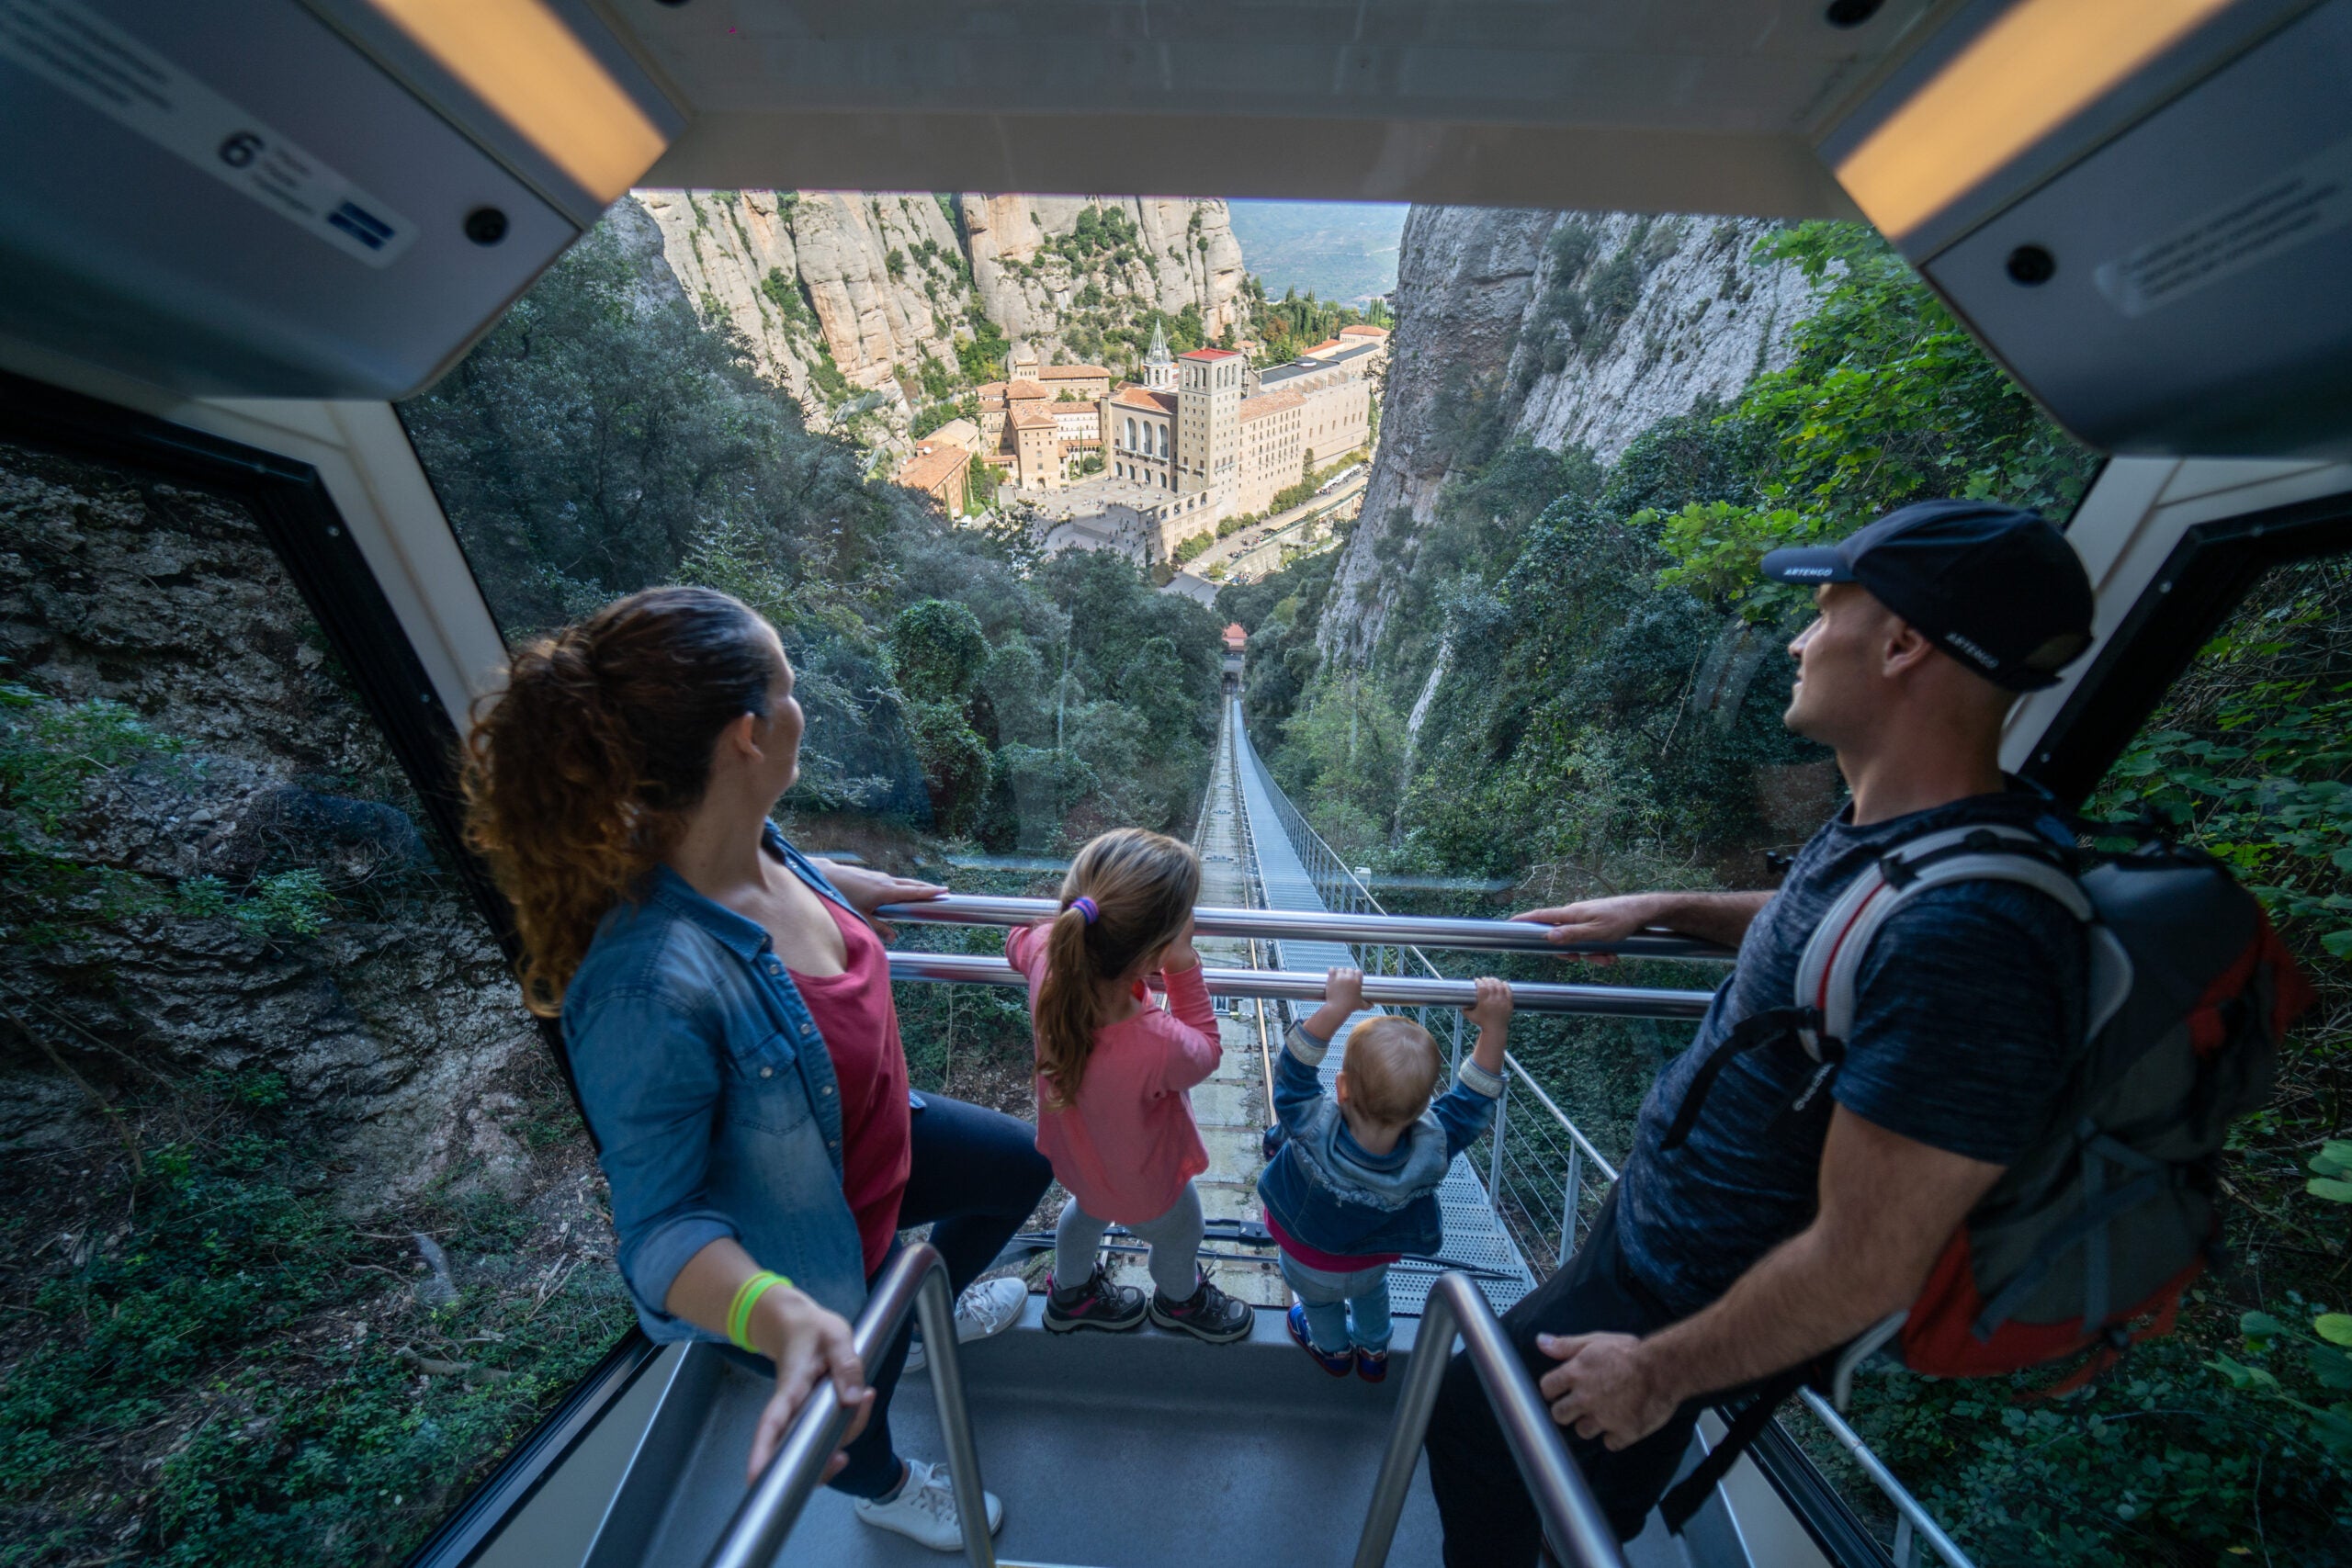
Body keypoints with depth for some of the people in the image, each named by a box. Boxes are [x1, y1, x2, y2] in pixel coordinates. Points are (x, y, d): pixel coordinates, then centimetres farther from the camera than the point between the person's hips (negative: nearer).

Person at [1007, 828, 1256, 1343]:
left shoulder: (1047, 955, -35)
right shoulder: (1158, 1048, -49)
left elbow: (1017, 942, -8)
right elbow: (1206, 1052, -23)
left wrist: (1082, 925, -11)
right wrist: (1183, 966, -32)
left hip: (1071, 1148, 5)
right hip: (1138, 1183, -4)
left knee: (1088, 1209, 39)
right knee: (1180, 1233, 32)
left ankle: (1070, 1293, 69)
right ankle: (1180, 1300, 66)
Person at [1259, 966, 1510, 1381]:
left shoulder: (1313, 1130, -47)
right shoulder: (1432, 1149, -39)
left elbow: (1295, 1066, -39)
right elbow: (1475, 1096, -29)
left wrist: (1336, 1008, -47)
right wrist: (1493, 1027, -34)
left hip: (1308, 1260, -1)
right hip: (1373, 1260, 2)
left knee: (1317, 1300, 33)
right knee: (1371, 1288, 37)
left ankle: (1332, 1349, 61)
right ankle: (1374, 1351, 62)